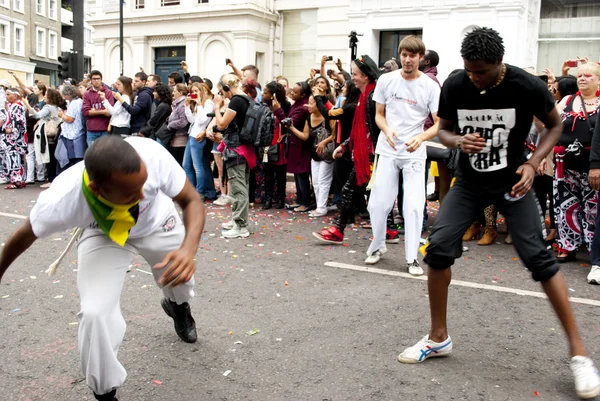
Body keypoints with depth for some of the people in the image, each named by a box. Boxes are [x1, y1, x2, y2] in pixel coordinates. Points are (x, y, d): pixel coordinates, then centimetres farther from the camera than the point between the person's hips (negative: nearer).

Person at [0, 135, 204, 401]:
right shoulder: (61, 200, -40)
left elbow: (192, 200, -27)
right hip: (103, 235, -1)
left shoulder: (153, 155, -43)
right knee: (95, 314, -18)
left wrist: (189, 249, -46)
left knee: (180, 276, 21)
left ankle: (178, 306, 63)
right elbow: (24, 236, -17)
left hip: (158, 222, 2)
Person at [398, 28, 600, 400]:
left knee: (539, 257, -11)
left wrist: (533, 164, -16)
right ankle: (439, 338, 9)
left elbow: (555, 124, -1)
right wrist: (458, 141, -20)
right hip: (469, 180, 3)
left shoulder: (527, 86, -18)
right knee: (439, 246, -10)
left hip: (512, 180, -2)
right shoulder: (454, 85, -12)